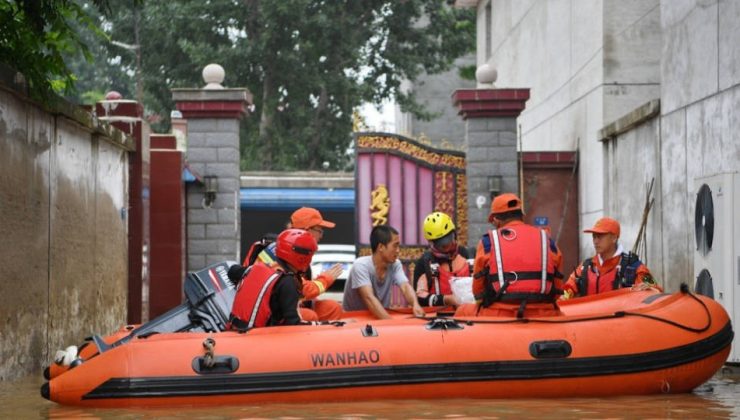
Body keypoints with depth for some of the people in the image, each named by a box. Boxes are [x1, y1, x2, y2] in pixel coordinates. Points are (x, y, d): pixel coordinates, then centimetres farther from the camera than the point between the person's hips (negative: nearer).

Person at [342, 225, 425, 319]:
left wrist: (415, 305, -36)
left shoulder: (395, 264, -3)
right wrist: (391, 322, -42)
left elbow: (405, 287, -15)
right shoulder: (361, 266, -20)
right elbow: (369, 298, -30)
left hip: (380, 318, 5)